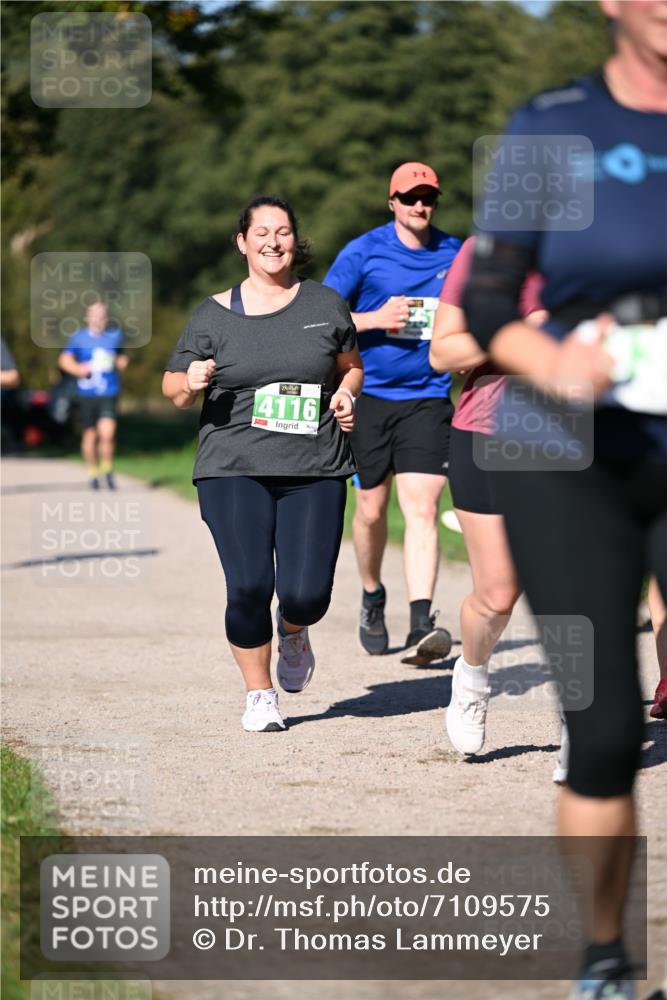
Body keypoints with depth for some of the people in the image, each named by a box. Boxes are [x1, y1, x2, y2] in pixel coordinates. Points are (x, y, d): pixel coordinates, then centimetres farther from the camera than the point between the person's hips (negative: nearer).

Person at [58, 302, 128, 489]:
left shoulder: (115, 336, 8)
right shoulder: (78, 338, 0)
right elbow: (64, 360, 1)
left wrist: (122, 361, 3)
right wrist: (78, 369, -17)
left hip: (109, 393, 0)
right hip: (87, 394, 0)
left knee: (107, 433, -15)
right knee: (90, 435, 8)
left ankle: (107, 470, 5)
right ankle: (92, 472, 26)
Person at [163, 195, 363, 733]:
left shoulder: (325, 304, 9)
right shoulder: (214, 315, 5)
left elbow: (351, 366, 22)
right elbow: (173, 387, 10)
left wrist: (346, 394, 1)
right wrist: (191, 383, -12)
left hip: (315, 471, 1)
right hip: (234, 469, -1)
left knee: (307, 594, -8)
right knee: (249, 587, -13)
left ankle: (294, 632, 31)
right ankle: (260, 694, 10)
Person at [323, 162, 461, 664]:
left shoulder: (454, 254, 6)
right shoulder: (363, 252, -2)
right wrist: (376, 319, -14)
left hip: (428, 399, 0)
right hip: (371, 396, 0)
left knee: (422, 509, -14)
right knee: (371, 510, 11)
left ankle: (421, 625, -22)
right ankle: (372, 598, 37)